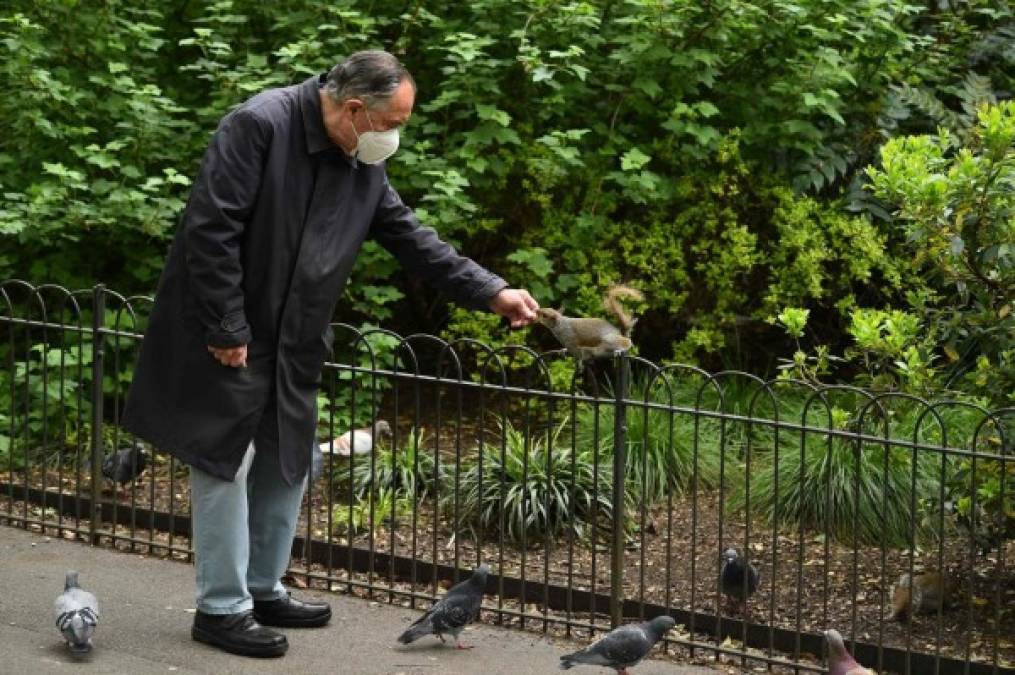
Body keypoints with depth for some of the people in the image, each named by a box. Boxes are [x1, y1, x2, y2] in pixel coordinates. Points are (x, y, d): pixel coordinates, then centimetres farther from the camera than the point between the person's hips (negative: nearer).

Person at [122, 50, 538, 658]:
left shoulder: (364, 163, 3)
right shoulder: (259, 126, -21)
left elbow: (412, 238, 8)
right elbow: (211, 228, -23)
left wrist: (492, 293, 2)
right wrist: (226, 329, -21)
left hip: (294, 344, 8)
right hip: (226, 335, -8)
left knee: (287, 465, 14)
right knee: (226, 464, -3)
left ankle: (263, 590, 27)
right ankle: (222, 608, 5)